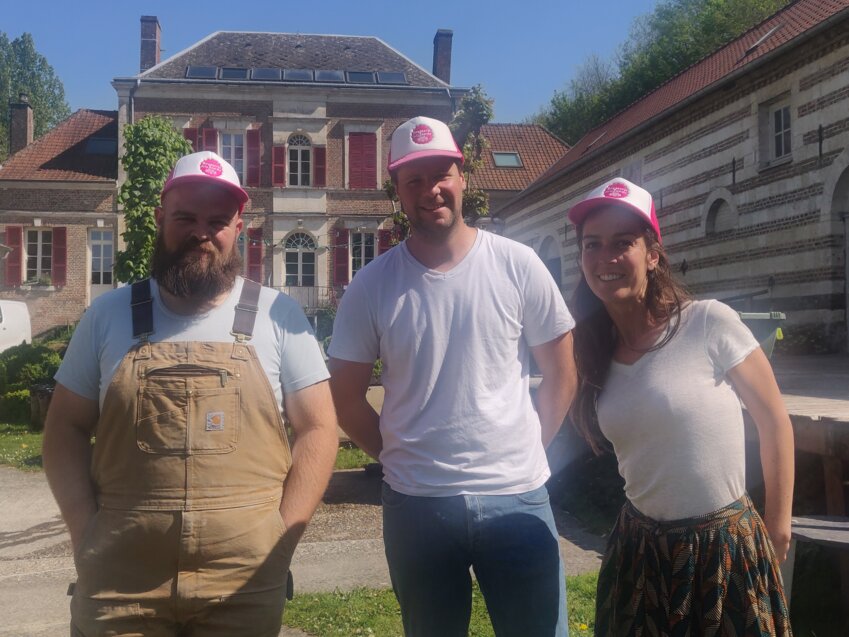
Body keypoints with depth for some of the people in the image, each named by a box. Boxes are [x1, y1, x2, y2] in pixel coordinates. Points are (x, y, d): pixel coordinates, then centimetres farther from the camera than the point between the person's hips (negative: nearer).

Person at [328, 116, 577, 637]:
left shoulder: (517, 265, -4)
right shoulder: (372, 286, -3)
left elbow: (562, 371, 4)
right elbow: (347, 396, 5)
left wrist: (527, 451, 2)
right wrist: (399, 456, 4)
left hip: (516, 496, -1)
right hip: (415, 504, 1)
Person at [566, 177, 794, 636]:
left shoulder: (709, 323, -14)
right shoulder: (594, 357, 2)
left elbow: (774, 422, -6)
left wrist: (778, 527, -2)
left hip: (726, 543, -4)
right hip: (639, 547, 5)